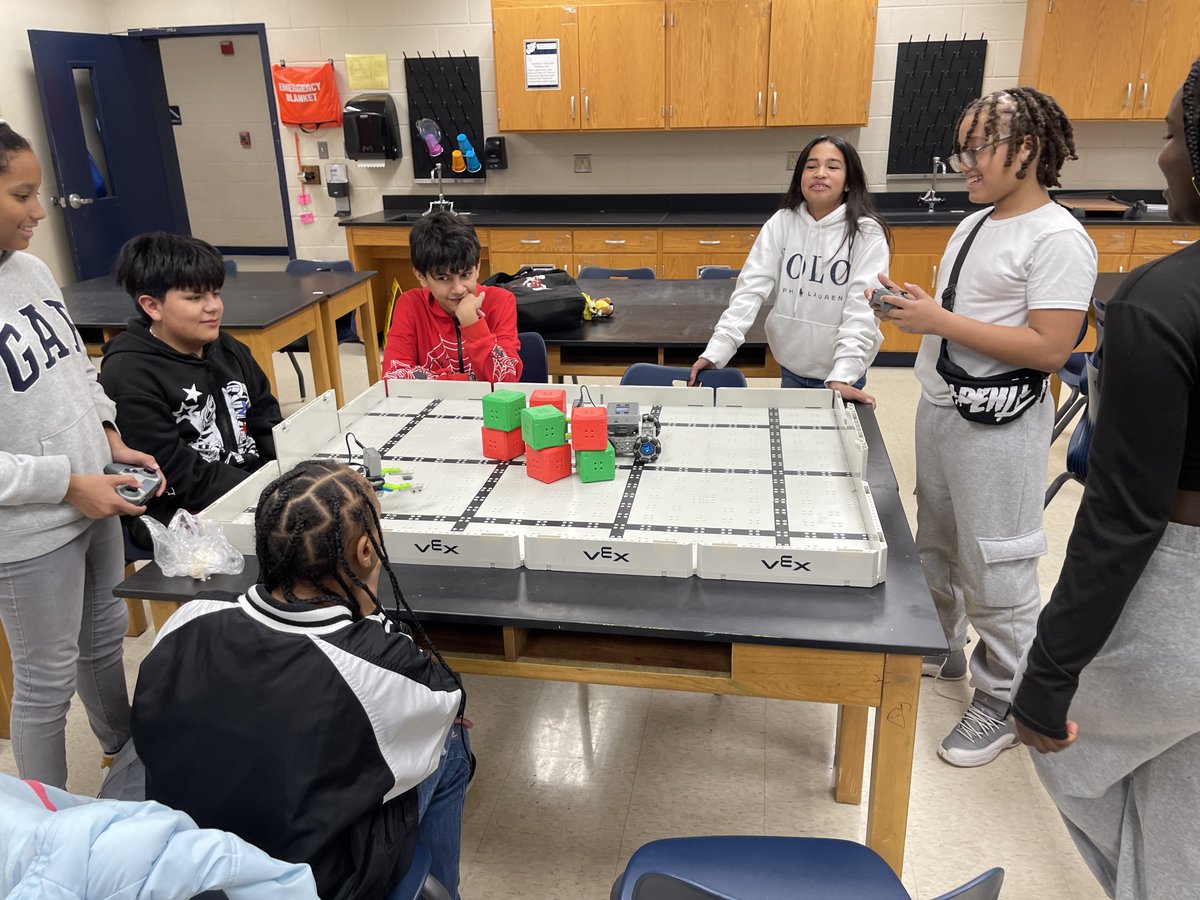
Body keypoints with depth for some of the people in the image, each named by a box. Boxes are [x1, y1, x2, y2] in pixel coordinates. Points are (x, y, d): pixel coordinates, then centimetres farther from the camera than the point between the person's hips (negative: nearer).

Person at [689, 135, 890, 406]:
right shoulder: (781, 223, -3)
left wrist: (842, 377, -29)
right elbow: (751, 288, -10)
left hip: (841, 373, -3)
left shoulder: (867, 234, -11)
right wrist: (716, 350, -21)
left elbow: (863, 310, -17)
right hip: (791, 368, 3)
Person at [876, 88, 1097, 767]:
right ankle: (942, 651, 41)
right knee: (937, 545, 21)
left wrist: (940, 321, -23)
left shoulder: (1058, 239, -16)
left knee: (993, 569, 1)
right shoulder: (975, 224, 11)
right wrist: (910, 307, -1)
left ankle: (1006, 703, 19)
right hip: (940, 408, 9)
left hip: (997, 426, -9)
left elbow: (1049, 349, -22)